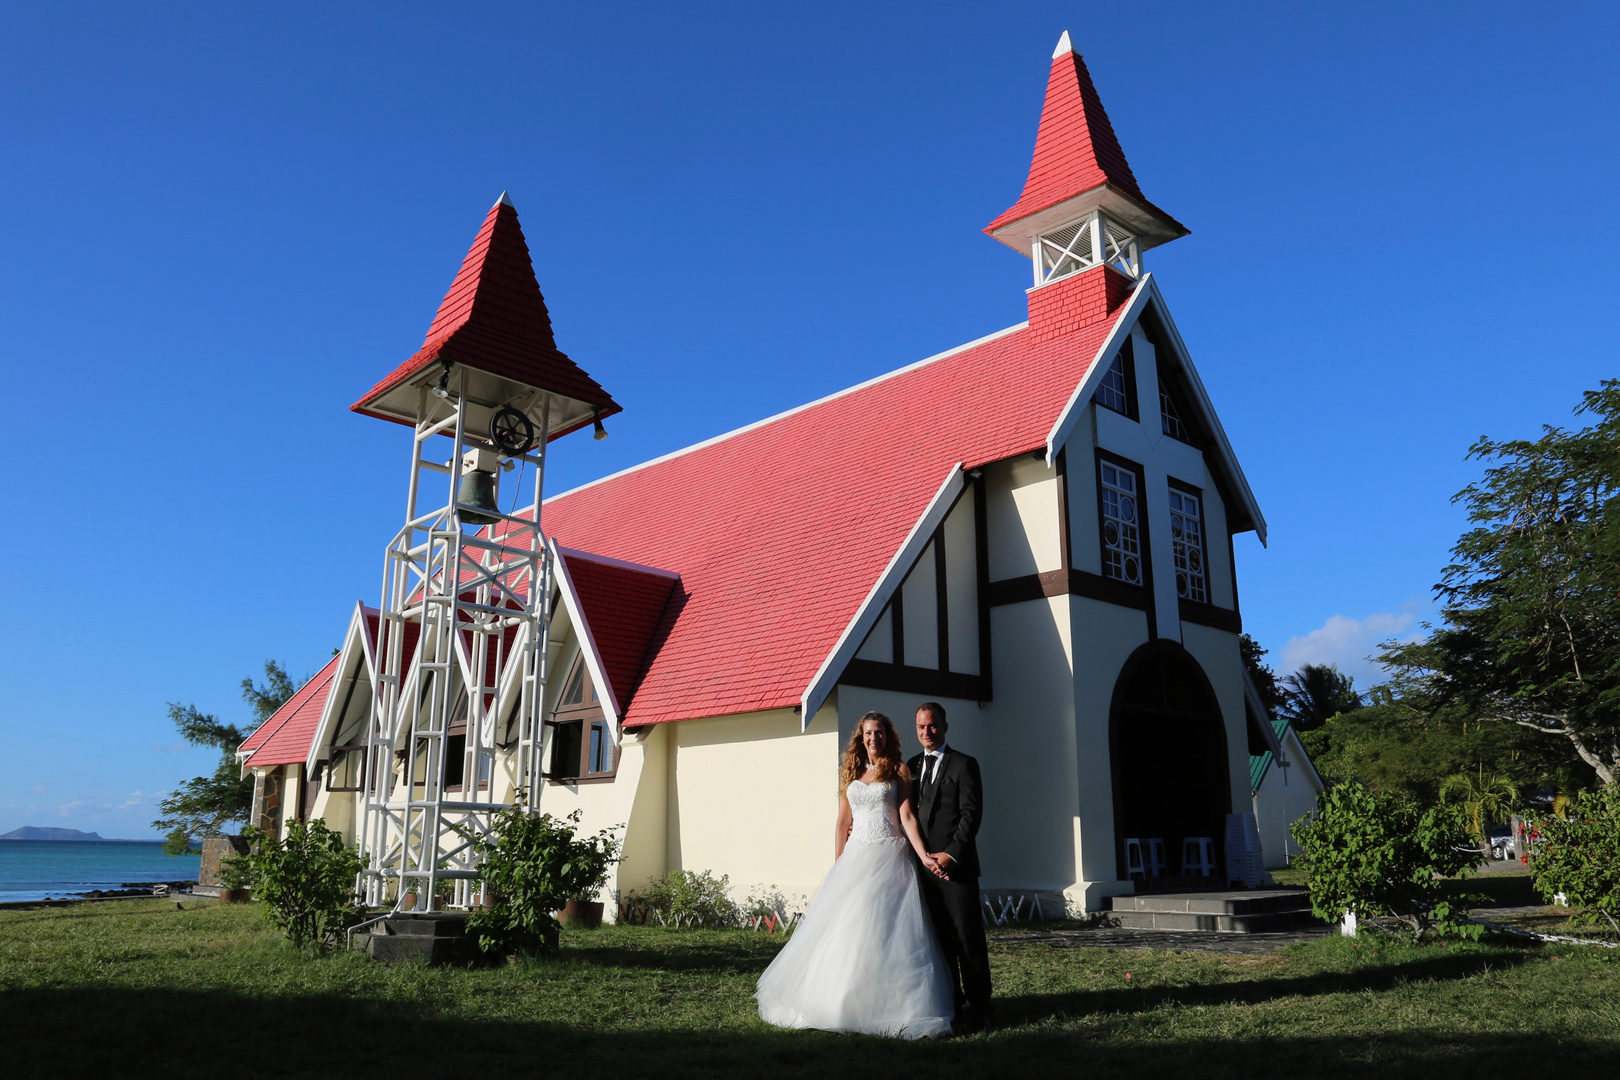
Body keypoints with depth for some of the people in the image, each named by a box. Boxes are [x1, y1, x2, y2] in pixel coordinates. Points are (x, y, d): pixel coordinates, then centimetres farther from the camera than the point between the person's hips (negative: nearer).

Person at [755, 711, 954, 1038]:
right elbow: (843, 822, 12)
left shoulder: (899, 771, 4)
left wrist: (924, 855, -15)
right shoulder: (850, 773, 13)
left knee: (888, 932, -6)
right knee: (848, 931, 3)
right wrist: (838, 866, 6)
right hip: (855, 858, 4)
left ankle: (892, 1007, 1)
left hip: (890, 859, -3)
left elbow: (907, 817, -3)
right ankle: (846, 1002, 13)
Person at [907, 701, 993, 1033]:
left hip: (956, 865, -5)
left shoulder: (964, 765, -1)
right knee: (938, 939, 8)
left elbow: (972, 814, -8)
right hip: (924, 865, 5)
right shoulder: (911, 766, 15)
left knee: (967, 937, -2)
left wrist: (951, 854, -14)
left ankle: (977, 1008, 5)